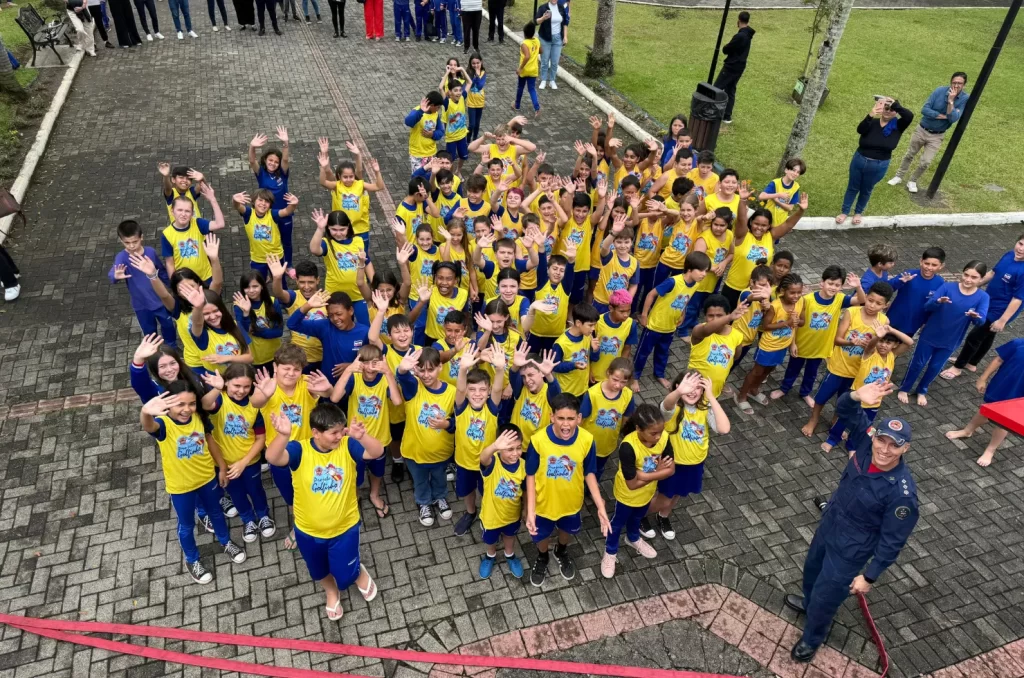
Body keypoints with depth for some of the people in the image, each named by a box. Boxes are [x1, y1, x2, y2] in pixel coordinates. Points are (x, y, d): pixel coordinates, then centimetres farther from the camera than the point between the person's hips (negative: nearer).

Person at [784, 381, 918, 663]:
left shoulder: (902, 492, -34)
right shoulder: (866, 444, -22)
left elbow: (892, 542, -24)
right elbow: (845, 411, -16)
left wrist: (869, 576, -15)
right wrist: (857, 396, -39)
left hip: (850, 550, -6)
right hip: (827, 526, 6)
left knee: (826, 596, 14)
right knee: (812, 569, 32)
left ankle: (811, 640, 44)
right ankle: (808, 602, 64)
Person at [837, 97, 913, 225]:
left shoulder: (898, 126, -7)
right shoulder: (872, 122, -9)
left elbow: (909, 116, -26)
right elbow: (860, 130, -29)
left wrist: (893, 104, -26)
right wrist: (871, 115, -44)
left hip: (878, 166, 0)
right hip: (859, 160, 0)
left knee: (866, 190, 19)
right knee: (852, 187, 16)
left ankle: (858, 212, 40)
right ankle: (844, 212, 32)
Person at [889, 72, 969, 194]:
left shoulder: (964, 99, -15)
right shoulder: (940, 91, -16)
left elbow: (953, 119, -25)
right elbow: (924, 109, -20)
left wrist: (951, 101, -33)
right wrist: (943, 116, -25)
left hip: (937, 136, 0)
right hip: (921, 130, 0)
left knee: (925, 162, -1)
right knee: (909, 155, 16)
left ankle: (912, 181, 22)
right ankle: (899, 176, 35)